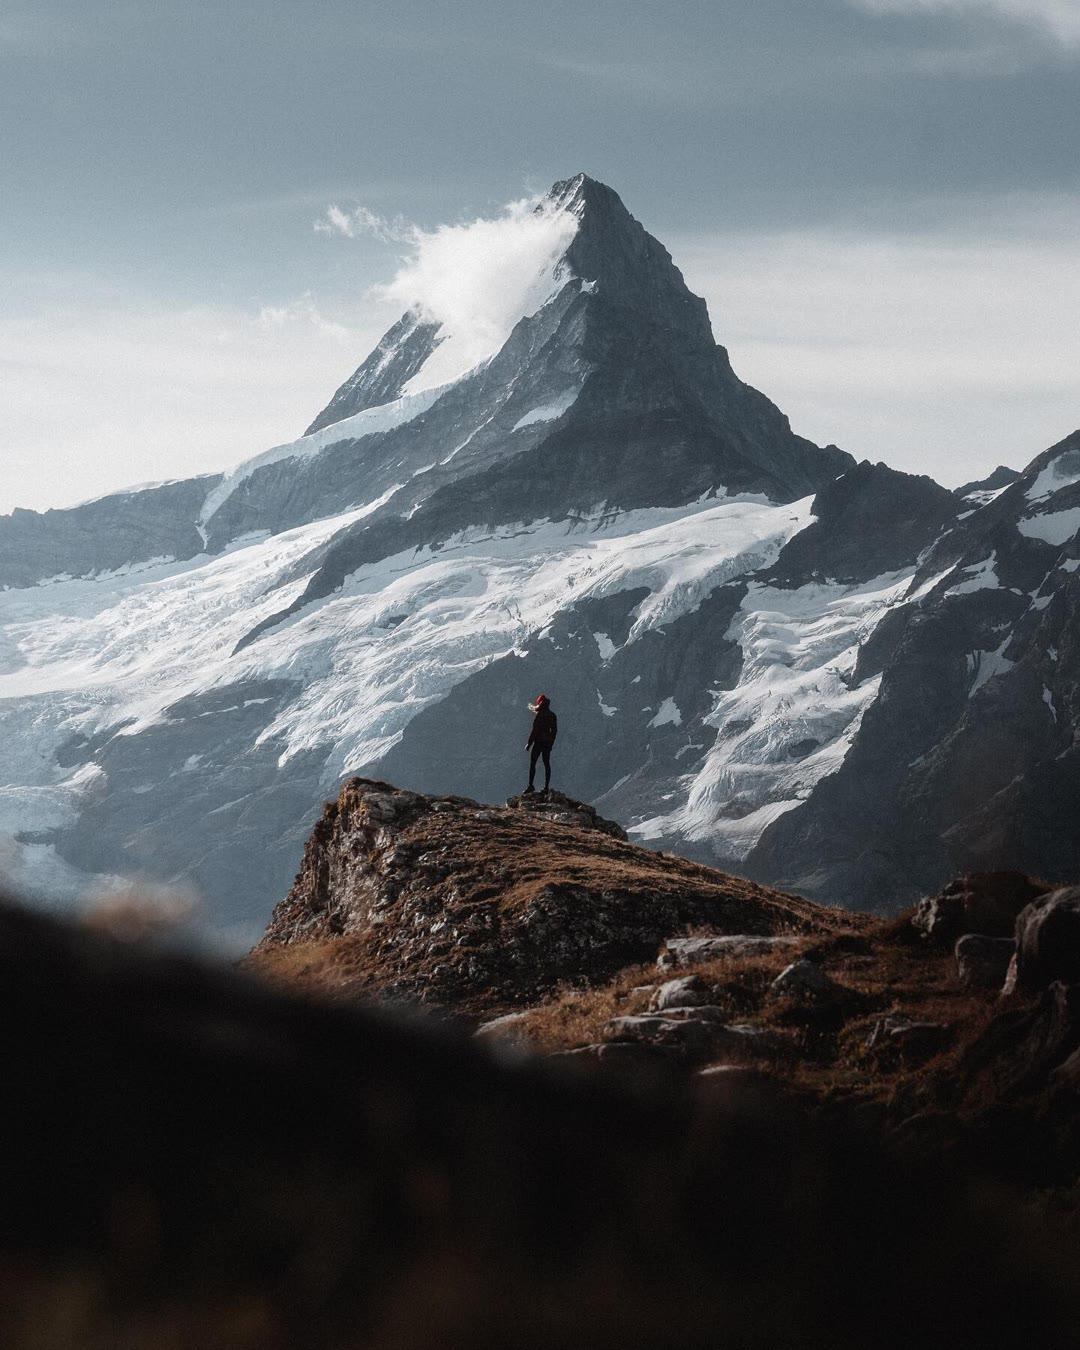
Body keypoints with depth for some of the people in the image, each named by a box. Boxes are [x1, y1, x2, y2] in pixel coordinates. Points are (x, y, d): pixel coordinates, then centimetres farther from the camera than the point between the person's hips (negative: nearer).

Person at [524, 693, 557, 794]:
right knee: (547, 764, 9)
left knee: (532, 763, -1)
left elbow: (535, 730, -16)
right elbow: (554, 730, 13)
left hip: (539, 742, -7)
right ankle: (546, 787, 9)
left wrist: (529, 743, -9)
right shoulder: (552, 715, 7)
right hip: (548, 743, 7)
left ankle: (531, 785, -6)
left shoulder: (539, 715, -15)